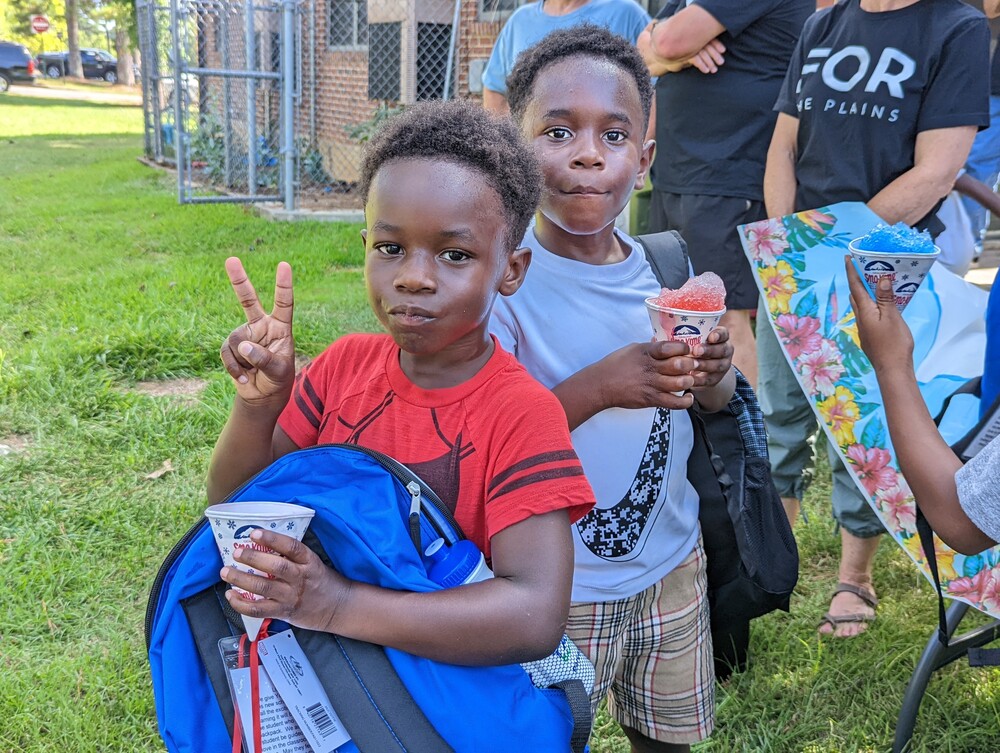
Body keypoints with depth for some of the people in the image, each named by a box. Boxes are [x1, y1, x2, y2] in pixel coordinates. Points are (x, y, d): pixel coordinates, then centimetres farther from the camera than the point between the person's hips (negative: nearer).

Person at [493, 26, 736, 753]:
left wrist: (714, 374, -13)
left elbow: (715, 402, 9)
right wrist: (598, 387, -31)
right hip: (555, 588, -5)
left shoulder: (666, 270, -2)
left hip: (672, 563, 5)